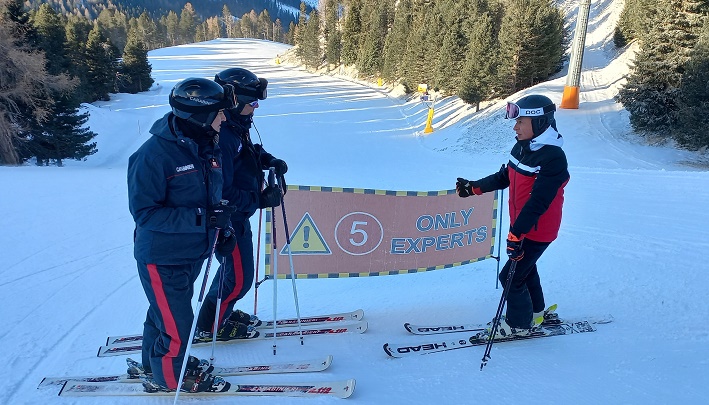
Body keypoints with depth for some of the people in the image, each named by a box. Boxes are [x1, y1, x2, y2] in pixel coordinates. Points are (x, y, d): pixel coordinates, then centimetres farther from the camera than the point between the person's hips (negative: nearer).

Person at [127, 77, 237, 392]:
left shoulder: (209, 147, 0)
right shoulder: (154, 154, -24)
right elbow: (144, 212, -25)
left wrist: (221, 228, 5)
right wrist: (201, 218, -31)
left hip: (194, 253, 7)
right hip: (162, 258, -7)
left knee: (166, 312, 25)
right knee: (177, 326, 3)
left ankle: (155, 360, 47)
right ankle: (169, 376, 30)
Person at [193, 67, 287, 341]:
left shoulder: (236, 128, 1)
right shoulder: (220, 138, -30)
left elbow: (250, 151, 21)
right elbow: (223, 193, -31)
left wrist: (269, 160, 2)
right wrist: (260, 200, -26)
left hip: (238, 215, 10)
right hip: (227, 220, -10)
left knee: (235, 269, 24)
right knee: (239, 277, 3)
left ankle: (225, 312, 45)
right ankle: (208, 327, 24)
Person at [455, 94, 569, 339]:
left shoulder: (553, 158, -25)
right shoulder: (522, 147, 1)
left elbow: (538, 202, -29)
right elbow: (503, 178, 13)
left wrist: (516, 234, -31)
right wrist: (473, 187, 10)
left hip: (537, 231, -9)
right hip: (522, 225, 9)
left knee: (511, 276, 0)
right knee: (525, 268, 24)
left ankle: (519, 325, 22)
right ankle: (535, 314, 45)